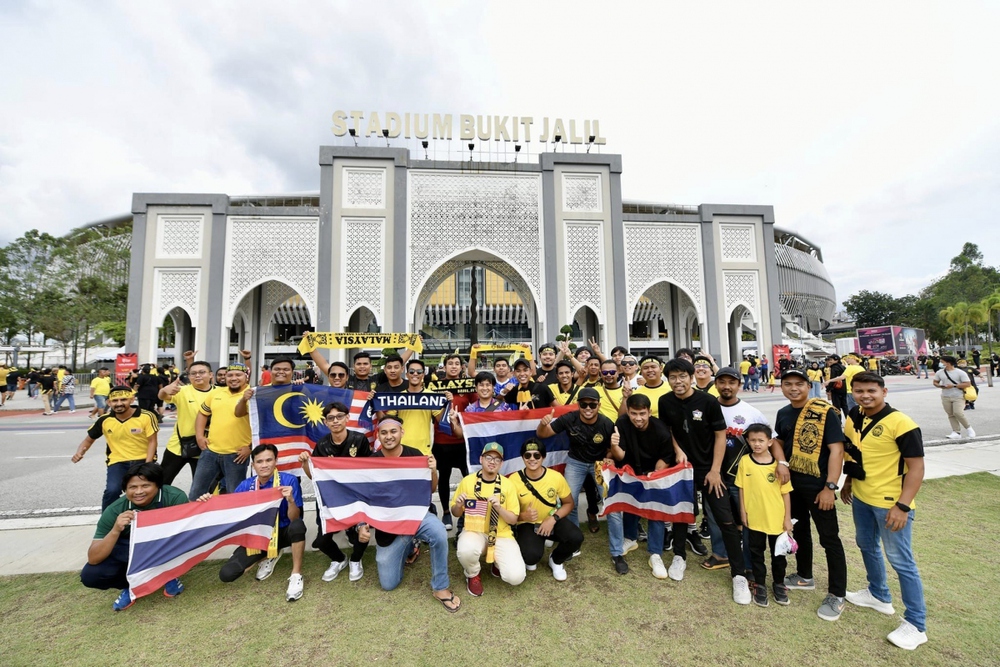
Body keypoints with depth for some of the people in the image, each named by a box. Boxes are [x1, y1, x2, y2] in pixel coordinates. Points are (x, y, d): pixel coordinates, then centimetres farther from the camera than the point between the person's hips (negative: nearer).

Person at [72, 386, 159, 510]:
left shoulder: (146, 416, -13)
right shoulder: (104, 420, -4)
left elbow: (152, 442, -8)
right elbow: (89, 440, 14)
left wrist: (147, 465, -16)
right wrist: (79, 453, -8)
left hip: (143, 460, -2)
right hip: (118, 462, 2)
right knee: (112, 491, -21)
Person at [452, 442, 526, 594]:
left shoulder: (508, 484, -5)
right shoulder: (467, 481, -5)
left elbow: (513, 520, -2)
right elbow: (456, 513, 6)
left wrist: (499, 507, -21)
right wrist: (458, 505, -17)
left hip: (501, 534, 0)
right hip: (474, 531, 0)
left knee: (515, 576, -20)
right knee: (466, 550, -34)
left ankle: (499, 563, 17)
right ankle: (473, 574, 3)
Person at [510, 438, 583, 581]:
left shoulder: (556, 477, -16)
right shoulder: (514, 480, -19)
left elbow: (569, 503, -1)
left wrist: (553, 518, -19)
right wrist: (523, 516, -32)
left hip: (552, 520, 2)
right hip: (527, 524, -2)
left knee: (576, 537, -25)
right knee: (531, 555, -31)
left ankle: (556, 560, 10)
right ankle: (530, 559, 13)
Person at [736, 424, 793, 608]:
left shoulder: (778, 464, -9)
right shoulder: (744, 461, -8)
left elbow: (785, 492, -2)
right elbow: (741, 489, -2)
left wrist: (788, 518, -2)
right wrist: (743, 512, -2)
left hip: (777, 518, 0)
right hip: (754, 518, 0)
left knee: (778, 553, 18)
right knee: (756, 553, 13)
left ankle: (779, 584, 38)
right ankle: (760, 585, 29)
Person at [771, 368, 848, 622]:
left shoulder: (825, 412, -15)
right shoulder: (783, 413, 3)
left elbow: (836, 449, -16)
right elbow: (777, 440, 14)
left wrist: (830, 487, -19)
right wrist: (781, 462, -5)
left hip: (818, 485, -6)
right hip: (792, 482, 6)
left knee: (829, 538, 4)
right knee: (799, 530, 19)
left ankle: (837, 595, 19)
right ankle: (804, 576, 38)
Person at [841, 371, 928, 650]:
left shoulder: (901, 424, -20)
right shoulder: (853, 419, 0)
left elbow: (916, 467, -19)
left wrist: (903, 505, -22)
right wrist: (848, 482, 16)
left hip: (890, 503, -7)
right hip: (861, 498, 7)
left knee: (901, 561, 4)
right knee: (867, 546, 22)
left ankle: (916, 624, 21)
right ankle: (878, 595, 43)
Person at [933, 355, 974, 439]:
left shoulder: (960, 372, -7)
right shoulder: (939, 373, 4)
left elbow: (968, 384, -10)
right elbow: (935, 382, 13)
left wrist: (953, 386, -17)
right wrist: (940, 386, -7)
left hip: (958, 397, -4)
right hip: (945, 397, 4)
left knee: (958, 413, -15)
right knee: (951, 415, 4)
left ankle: (968, 428, 10)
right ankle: (957, 432, 8)